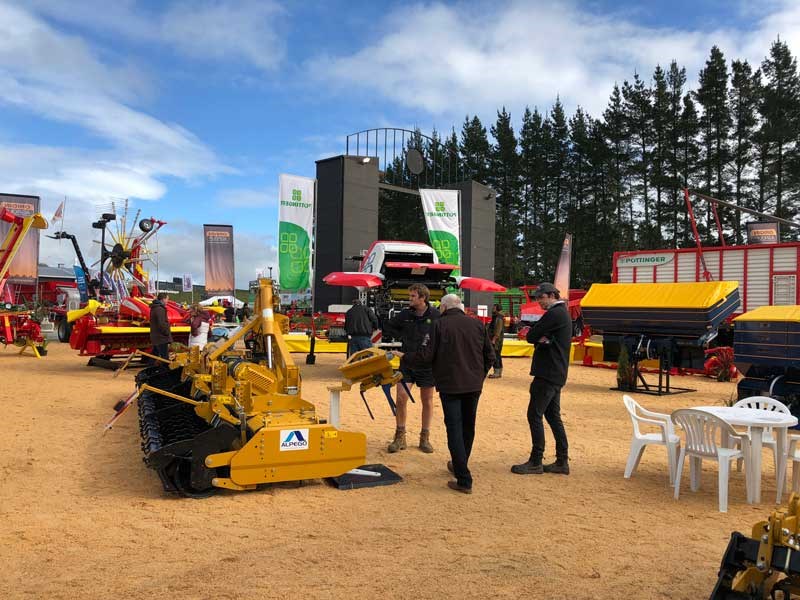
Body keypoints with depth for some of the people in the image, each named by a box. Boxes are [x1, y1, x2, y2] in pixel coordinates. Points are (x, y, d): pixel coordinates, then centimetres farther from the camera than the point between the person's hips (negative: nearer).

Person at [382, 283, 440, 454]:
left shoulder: (436, 315, -6)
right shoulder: (405, 314, 2)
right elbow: (387, 326, 15)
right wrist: (402, 336, 2)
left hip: (427, 364, -1)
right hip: (407, 362, 2)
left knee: (427, 400, 8)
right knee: (401, 397, -5)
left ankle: (425, 438, 20)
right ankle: (400, 437, 8)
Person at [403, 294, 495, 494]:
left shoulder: (440, 325, -9)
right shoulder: (478, 325, 3)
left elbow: (425, 356, -10)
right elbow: (490, 356, 6)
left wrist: (404, 357, 6)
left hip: (450, 385, -4)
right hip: (474, 385, 4)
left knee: (454, 429, 0)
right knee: (468, 427, 19)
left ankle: (464, 480, -5)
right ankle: (459, 466, 38)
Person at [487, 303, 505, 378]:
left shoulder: (499, 319, -16)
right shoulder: (495, 318, 16)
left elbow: (498, 331, -22)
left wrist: (494, 339, -23)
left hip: (496, 340, -11)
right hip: (495, 340, 11)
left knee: (495, 356, -10)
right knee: (497, 356, 13)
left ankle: (497, 373, -9)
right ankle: (499, 372, 19)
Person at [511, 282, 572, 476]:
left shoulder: (554, 314, -15)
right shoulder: (562, 313, 18)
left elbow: (531, 336, -15)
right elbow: (534, 336, 12)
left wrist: (539, 338, 4)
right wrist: (542, 339, -8)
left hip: (548, 374, -10)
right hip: (556, 374, 10)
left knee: (534, 415, -6)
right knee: (553, 416, 13)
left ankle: (535, 462, -2)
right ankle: (562, 461, 16)